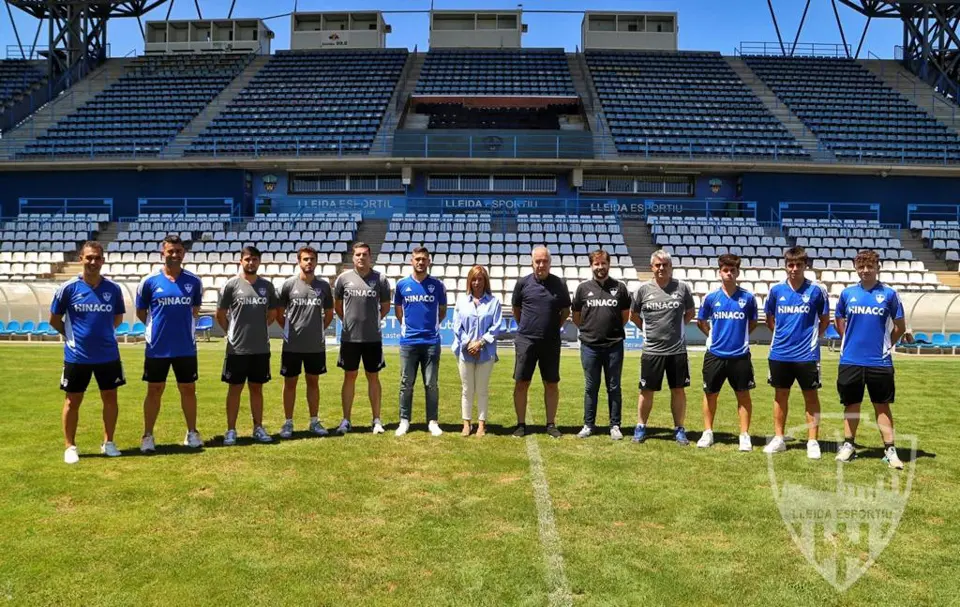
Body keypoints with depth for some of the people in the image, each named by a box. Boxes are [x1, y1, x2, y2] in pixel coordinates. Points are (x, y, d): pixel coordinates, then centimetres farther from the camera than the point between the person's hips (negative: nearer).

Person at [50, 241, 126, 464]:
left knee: (110, 398, 9)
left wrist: (102, 332, 6)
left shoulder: (113, 288, -1)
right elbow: (54, 320, 3)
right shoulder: (68, 288, -7)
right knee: (73, 401, 7)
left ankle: (108, 443, 23)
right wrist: (73, 335, 4)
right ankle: (70, 446, 19)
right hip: (77, 355, -2)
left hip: (108, 354, 2)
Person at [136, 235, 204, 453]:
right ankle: (148, 436, 17)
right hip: (157, 347, -2)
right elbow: (141, 312, 6)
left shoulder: (194, 281, 0)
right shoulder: (149, 281, -5)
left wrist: (182, 325, 11)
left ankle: (192, 433, 21)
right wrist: (158, 327, 8)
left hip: (186, 347, 2)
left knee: (188, 389, 9)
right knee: (154, 390, 7)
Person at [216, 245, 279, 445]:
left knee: (257, 388, 12)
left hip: (261, 348, 3)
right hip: (237, 348, -3)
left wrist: (258, 328, 10)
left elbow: (272, 312, 16)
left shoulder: (267, 285, 6)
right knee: (235, 388, 3)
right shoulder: (231, 284, -4)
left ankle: (258, 428, 19)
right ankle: (231, 431, 11)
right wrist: (233, 331, 2)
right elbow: (220, 314, 2)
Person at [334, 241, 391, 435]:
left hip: (373, 338, 0)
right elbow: (337, 305, 12)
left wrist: (372, 320, 5)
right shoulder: (344, 278, 0)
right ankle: (346, 420, 16)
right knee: (349, 377, 8)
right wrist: (349, 321, 9)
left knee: (373, 377, 8)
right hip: (349, 337, 0)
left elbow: (385, 307, 9)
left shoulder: (380, 279, -1)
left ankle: (377, 420, 15)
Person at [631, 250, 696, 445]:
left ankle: (679, 429, 21)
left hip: (677, 350, 0)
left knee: (678, 390, 8)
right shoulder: (644, 289, -1)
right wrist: (648, 330, 8)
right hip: (651, 350, 0)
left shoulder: (682, 288, -1)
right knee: (647, 391, 7)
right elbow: (634, 315, 12)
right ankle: (641, 427, 21)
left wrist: (676, 327, 7)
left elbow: (690, 313, 13)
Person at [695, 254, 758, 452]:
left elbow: (752, 323, 12)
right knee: (710, 394, 9)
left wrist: (740, 336, 5)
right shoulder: (711, 298, 0)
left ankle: (744, 435, 13)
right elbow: (701, 322, 13)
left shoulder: (748, 297, -2)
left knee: (743, 395, 3)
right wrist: (714, 335, 7)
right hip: (715, 354, 1)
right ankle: (707, 432, 22)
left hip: (740, 355, -1)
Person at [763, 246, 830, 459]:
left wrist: (812, 336, 2)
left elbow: (825, 320, 6)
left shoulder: (817, 290, -4)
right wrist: (782, 335, 10)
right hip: (780, 353, 3)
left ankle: (813, 442, 12)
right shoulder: (776, 290, 2)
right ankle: (778, 439, 21)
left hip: (807, 354, -3)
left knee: (811, 396, 3)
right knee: (780, 395, 11)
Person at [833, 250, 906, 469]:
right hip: (850, 360, 2)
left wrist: (886, 345, 4)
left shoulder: (888, 294, -2)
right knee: (851, 404, 11)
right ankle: (849, 445, 23)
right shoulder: (848, 293, 4)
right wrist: (851, 340, 9)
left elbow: (899, 327, 6)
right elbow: (839, 321, 17)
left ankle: (890, 450, 10)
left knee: (882, 406, 4)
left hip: (879, 362, -2)